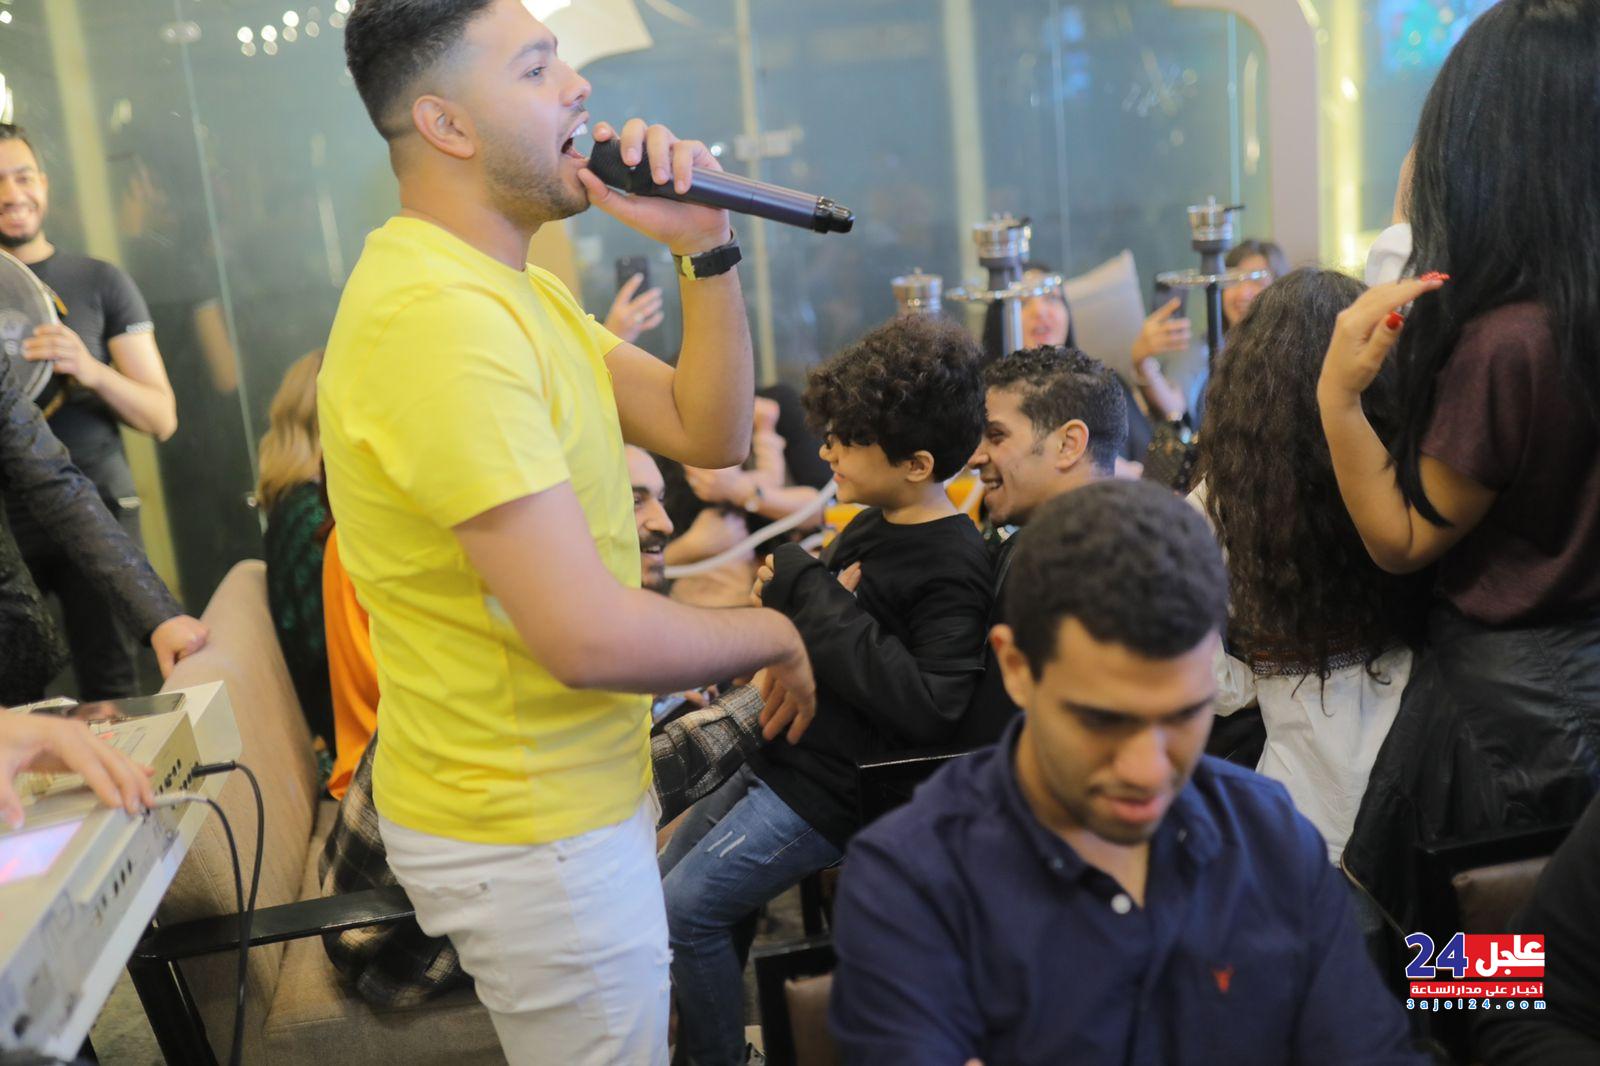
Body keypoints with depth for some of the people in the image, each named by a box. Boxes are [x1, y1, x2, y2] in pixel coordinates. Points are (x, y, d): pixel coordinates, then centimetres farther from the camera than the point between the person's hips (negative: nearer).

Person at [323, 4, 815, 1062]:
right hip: (530, 832, -10)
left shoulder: (515, 288, 7)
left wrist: (708, 249, -7)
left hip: (583, 786, 10)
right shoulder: (438, 312, -27)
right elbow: (588, 635, -31)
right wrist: (776, 636, -13)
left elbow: (709, 433, 6)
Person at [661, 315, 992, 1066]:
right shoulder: (872, 526, 6)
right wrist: (785, 593, -5)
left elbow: (928, 708, -29)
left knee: (685, 907, -11)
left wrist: (811, 597, -26)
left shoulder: (953, 567, -20)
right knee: (666, 881, 19)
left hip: (832, 791, -10)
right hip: (785, 752, 10)